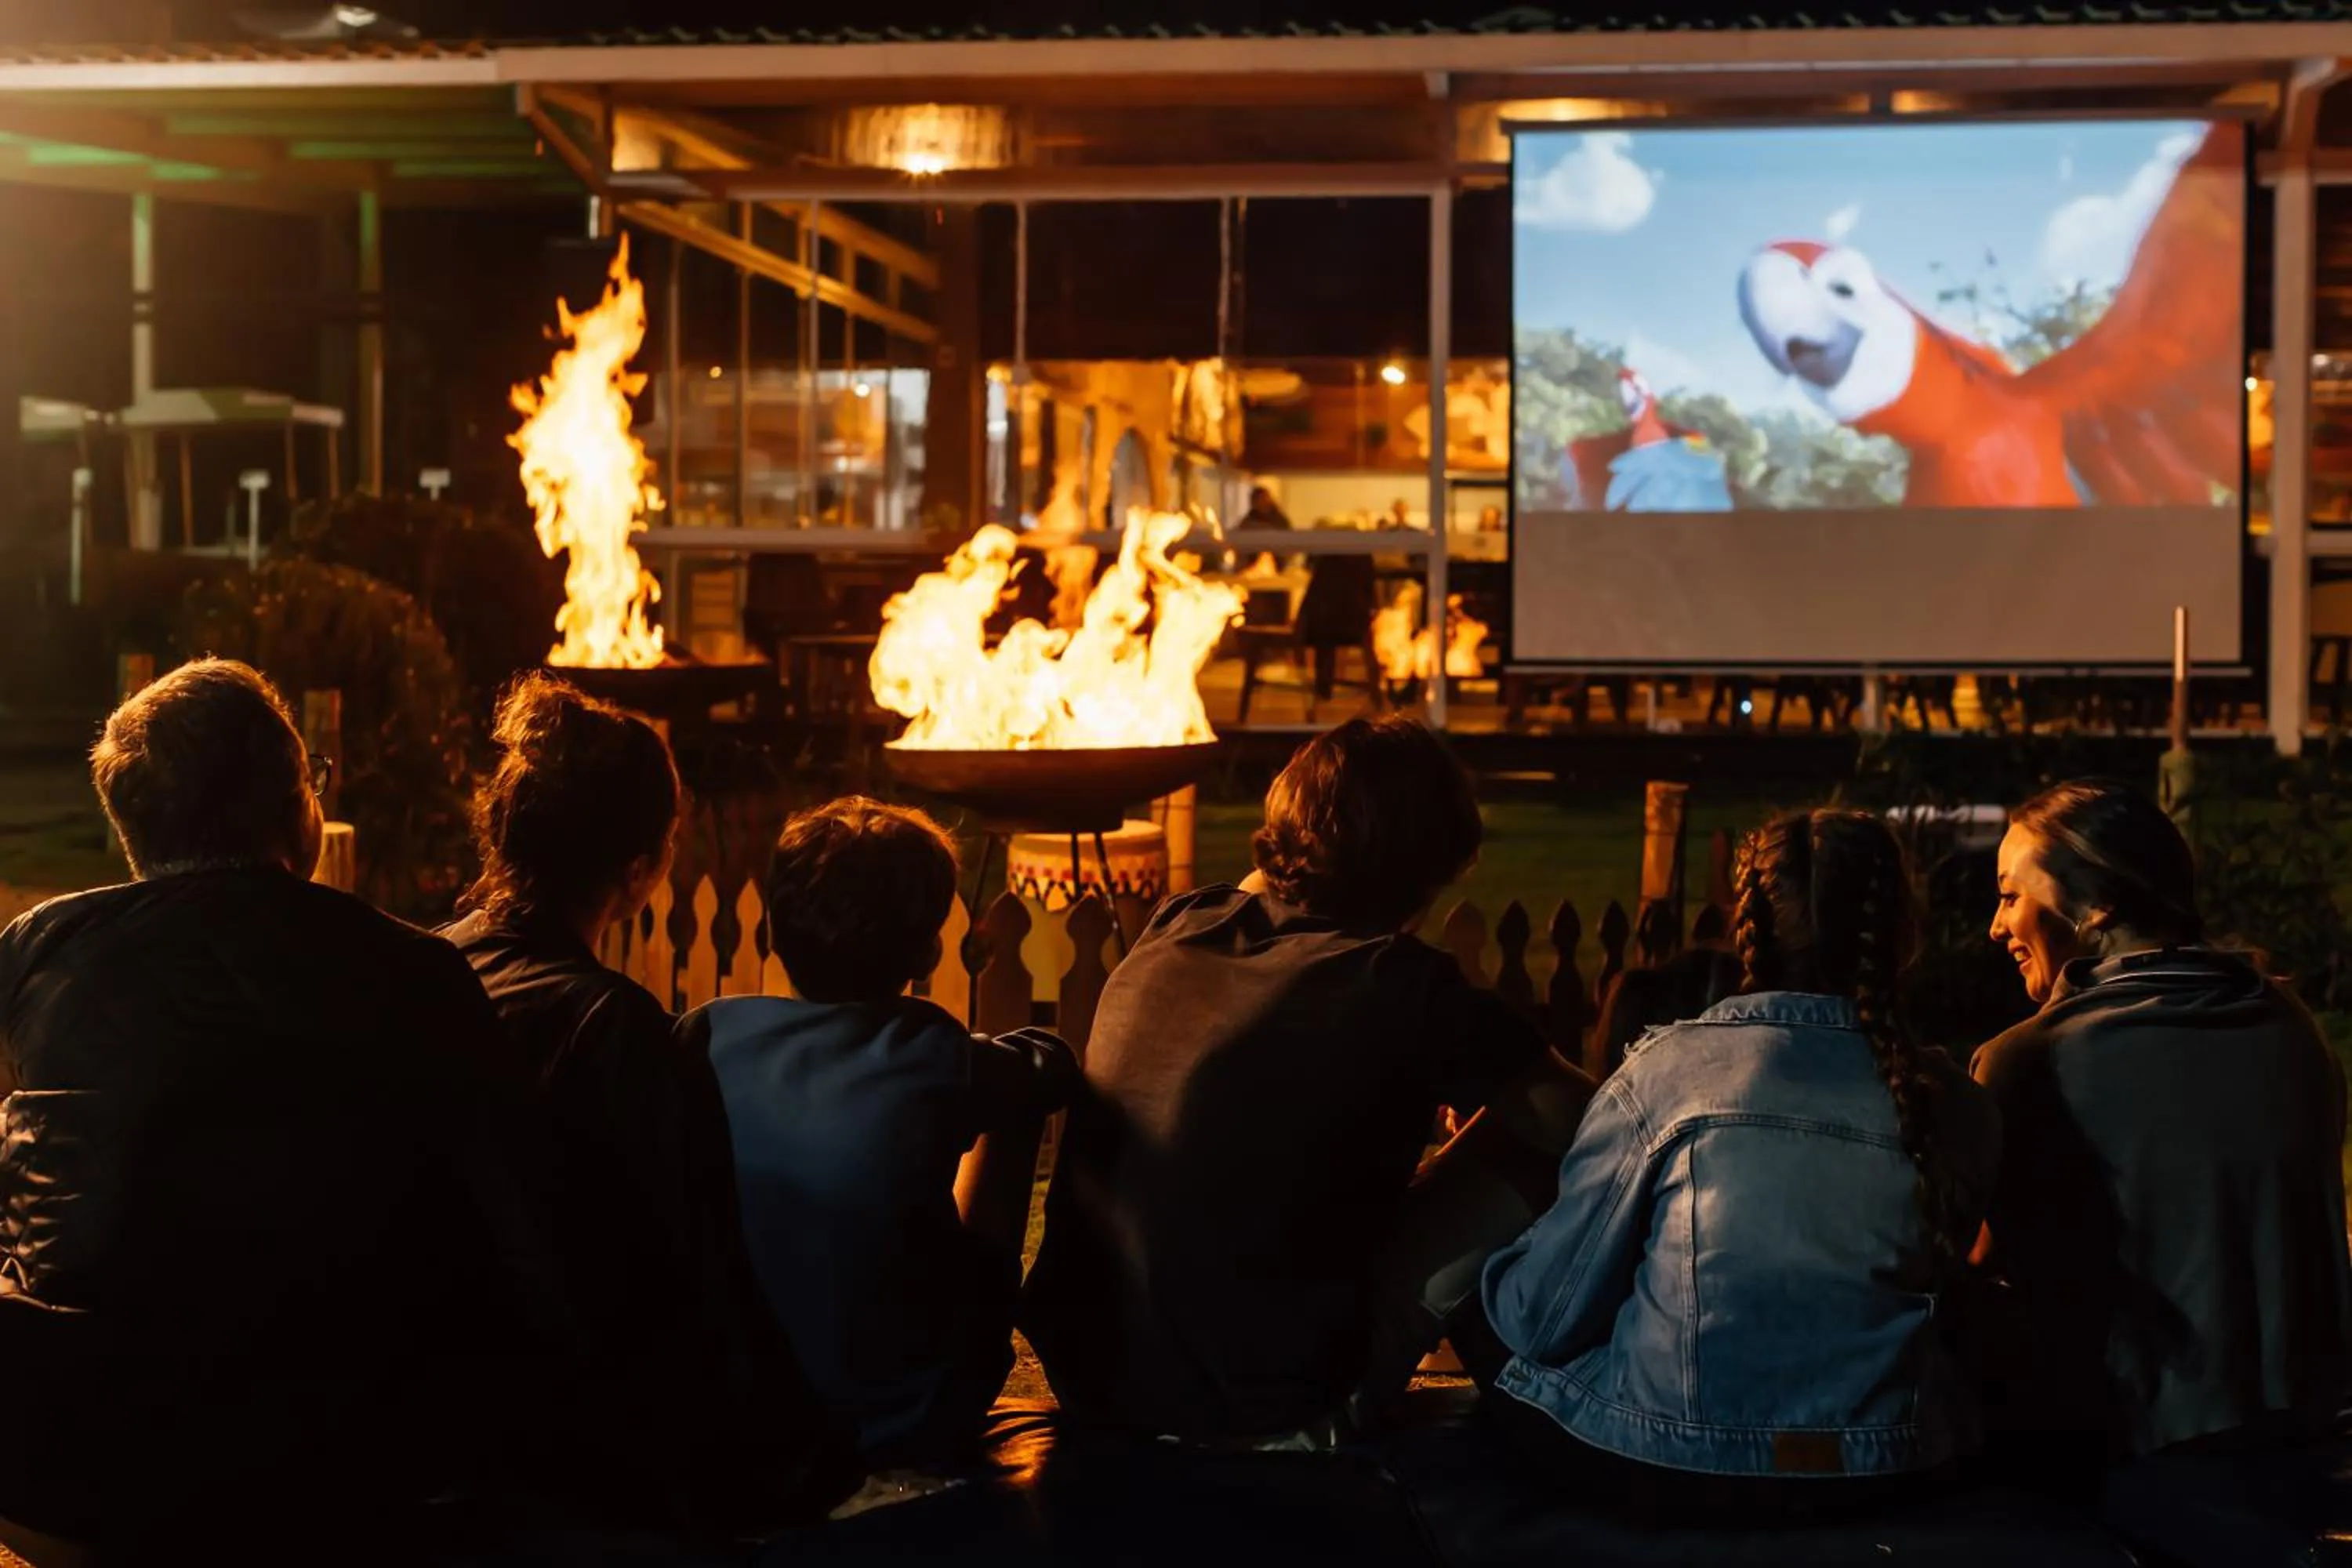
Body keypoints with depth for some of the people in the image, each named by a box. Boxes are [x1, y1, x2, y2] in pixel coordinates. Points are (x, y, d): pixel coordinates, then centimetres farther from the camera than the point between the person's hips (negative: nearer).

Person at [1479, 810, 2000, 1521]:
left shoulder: (1670, 1065, -11)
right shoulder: (1956, 1104, -3)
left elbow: (1543, 1321, -6)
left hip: (1670, 1471, -4)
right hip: (1882, 1478, 4)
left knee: (1473, 1283, 19)